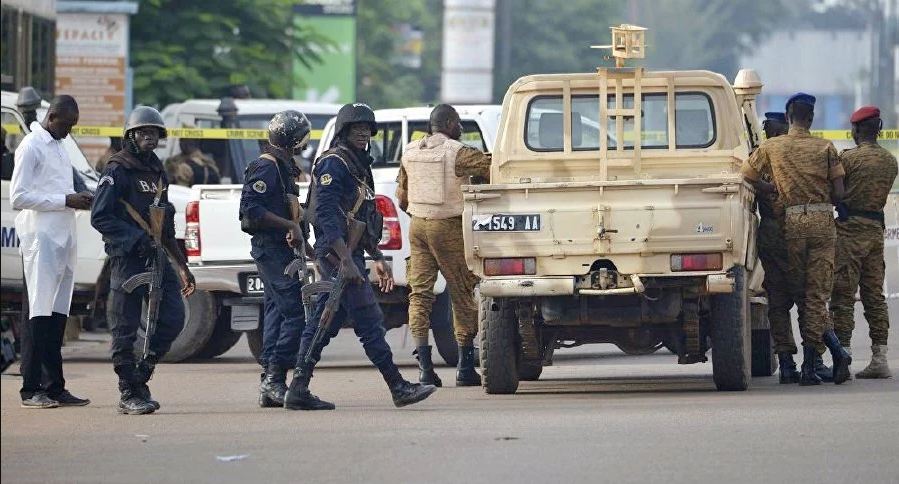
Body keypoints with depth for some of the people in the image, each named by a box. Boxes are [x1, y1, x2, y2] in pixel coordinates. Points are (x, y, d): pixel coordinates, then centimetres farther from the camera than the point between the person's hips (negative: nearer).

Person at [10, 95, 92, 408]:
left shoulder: (58, 147, 20)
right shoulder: (31, 147, -7)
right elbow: (18, 197, -14)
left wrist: (78, 200, 6)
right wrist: (65, 201, -16)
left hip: (63, 238, 8)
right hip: (40, 238, -8)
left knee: (58, 313, 7)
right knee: (40, 313, -9)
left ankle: (54, 386, 9)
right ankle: (31, 390, -8)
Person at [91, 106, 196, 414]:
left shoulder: (157, 172, 19)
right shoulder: (118, 171, -5)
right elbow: (99, 217, -13)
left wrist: (182, 266, 23)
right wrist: (135, 238, -20)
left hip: (157, 258, 7)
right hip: (127, 259, -7)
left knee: (172, 320, 2)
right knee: (125, 330, -4)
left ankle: (140, 376, 16)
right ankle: (130, 395, 1)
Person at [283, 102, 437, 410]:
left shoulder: (358, 166, 20)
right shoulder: (333, 164, -11)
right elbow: (326, 215, -21)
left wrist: (378, 258, 24)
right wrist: (346, 260, -26)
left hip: (347, 255, 10)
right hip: (337, 256, -10)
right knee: (369, 321, -8)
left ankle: (298, 390, 8)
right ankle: (398, 388, -7)